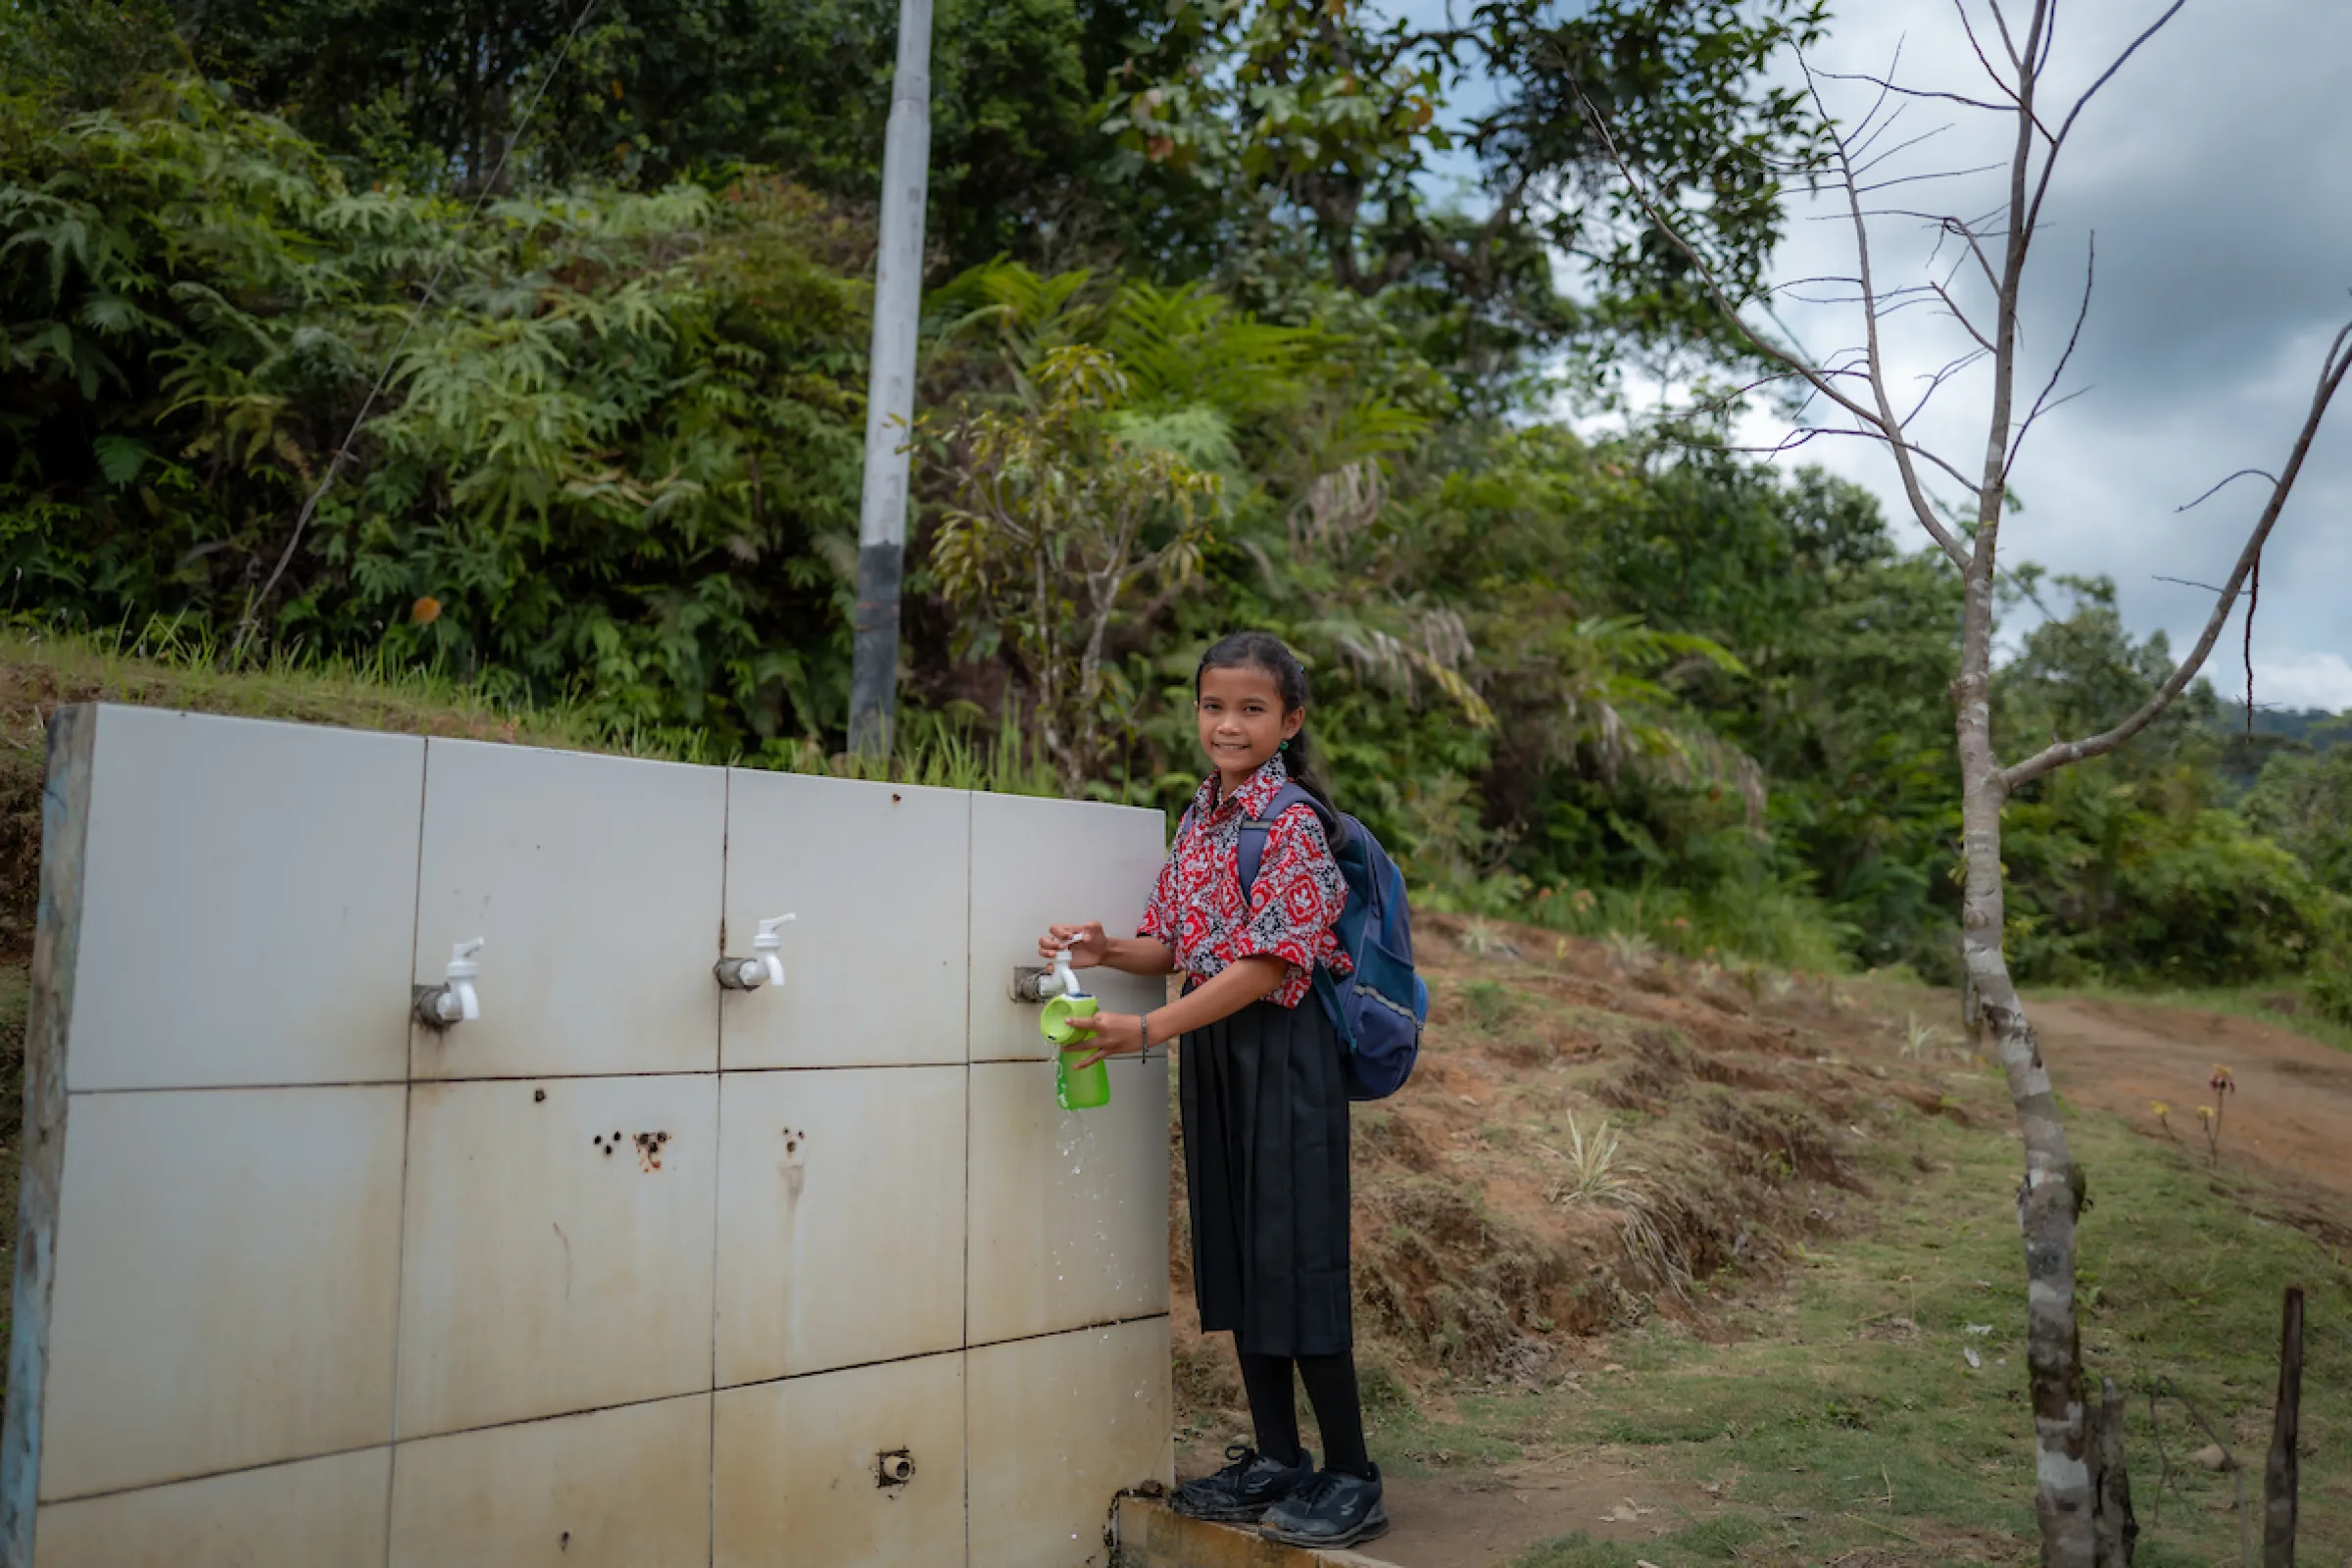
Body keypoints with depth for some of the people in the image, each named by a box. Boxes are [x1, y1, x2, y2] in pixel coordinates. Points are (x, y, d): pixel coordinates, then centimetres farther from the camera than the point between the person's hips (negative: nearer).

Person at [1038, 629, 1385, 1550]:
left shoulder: (1292, 821, -14)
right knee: (1236, 1254, 13)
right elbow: (1181, 946, 12)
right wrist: (1108, 951, -8)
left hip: (1283, 1050, -8)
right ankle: (1276, 1460, 27)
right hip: (1213, 1049, 8)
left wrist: (1150, 1030, -24)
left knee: (1296, 1255, -3)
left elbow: (1268, 965, -20)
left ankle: (1352, 1480, 12)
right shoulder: (1201, 817, 10)